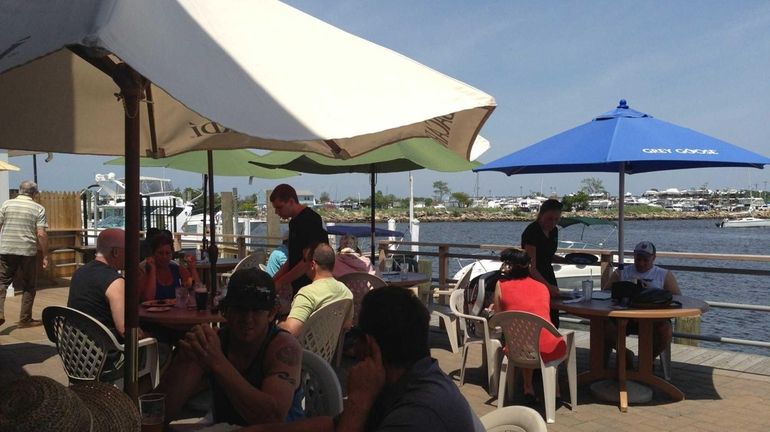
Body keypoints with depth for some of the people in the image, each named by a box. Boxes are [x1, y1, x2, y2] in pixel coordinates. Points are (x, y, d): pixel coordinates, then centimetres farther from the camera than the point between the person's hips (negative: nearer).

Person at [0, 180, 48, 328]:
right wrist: (45, 256, -3)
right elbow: (41, 234, -9)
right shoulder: (38, 209, -2)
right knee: (29, 287, 10)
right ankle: (25, 319, 13)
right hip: (28, 251, -2)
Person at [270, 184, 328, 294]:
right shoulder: (294, 222, 14)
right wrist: (273, 280, 11)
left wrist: (279, 282, -15)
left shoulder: (310, 220, -15)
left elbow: (308, 261, -20)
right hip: (298, 287, 9)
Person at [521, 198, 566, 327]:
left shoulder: (553, 231, 6)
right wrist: (548, 286, -33)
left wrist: (567, 260, 3)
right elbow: (531, 267, -24)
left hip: (548, 276, 8)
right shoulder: (531, 232, -20)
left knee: (554, 321, 8)